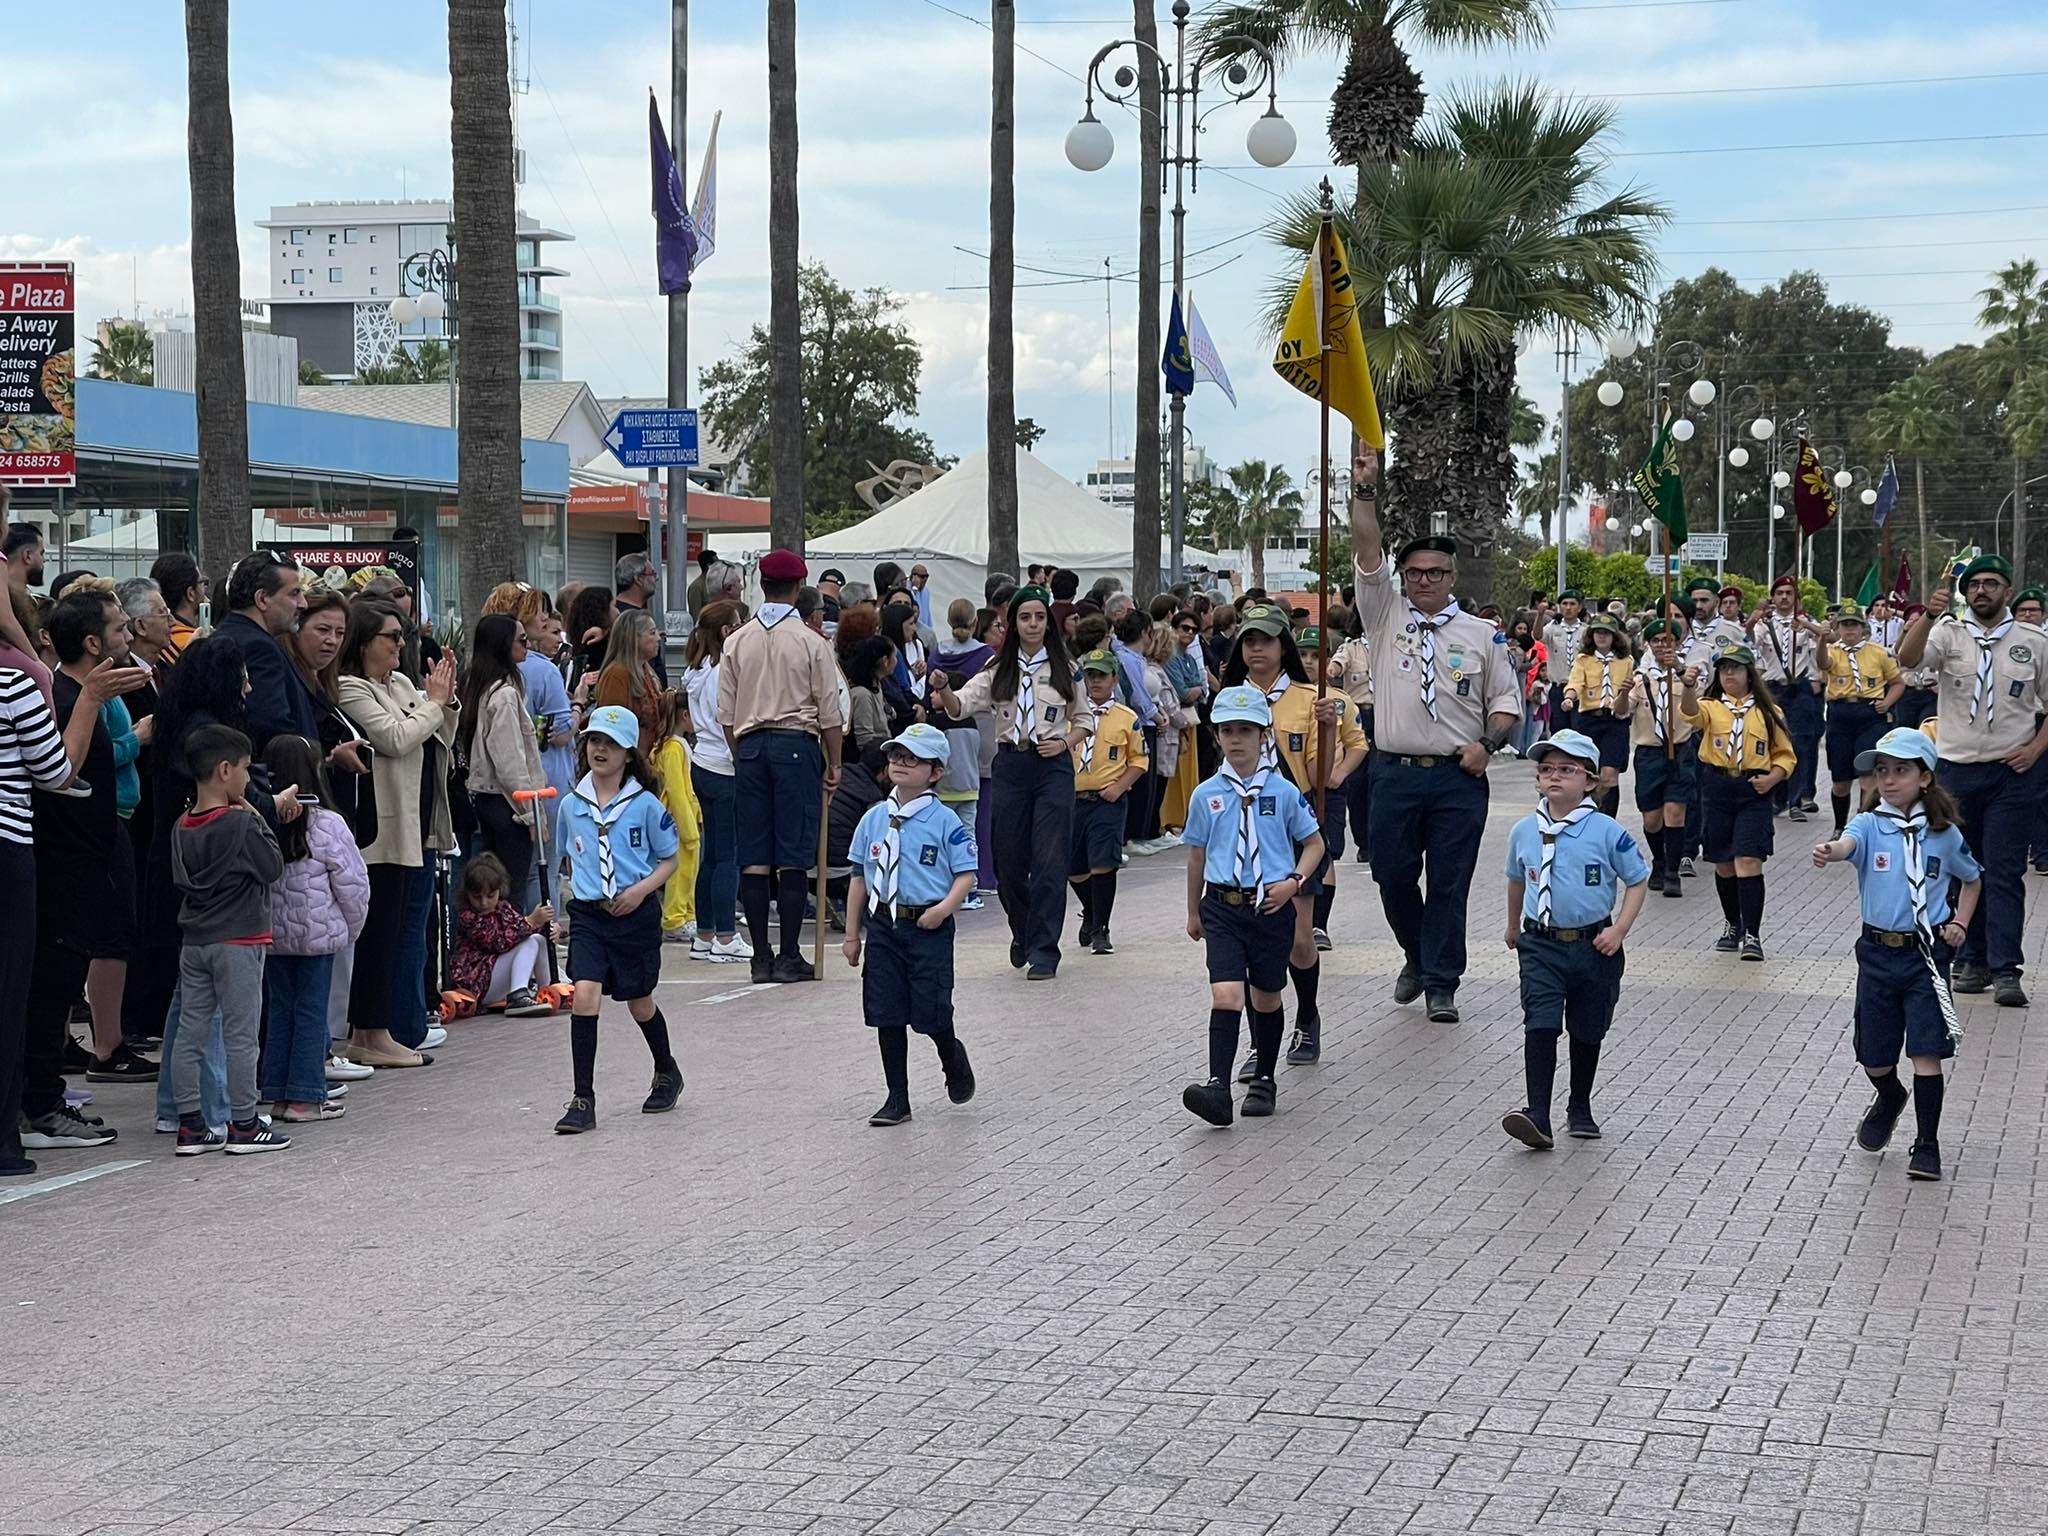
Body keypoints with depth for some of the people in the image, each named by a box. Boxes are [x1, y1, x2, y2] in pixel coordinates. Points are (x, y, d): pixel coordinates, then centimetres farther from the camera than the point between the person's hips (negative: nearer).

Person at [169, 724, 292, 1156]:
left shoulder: (182, 827, 5)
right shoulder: (241, 824, -16)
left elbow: (182, 879, 13)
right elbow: (273, 867, -10)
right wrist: (259, 820, -3)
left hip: (194, 941, 7)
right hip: (238, 942, -7)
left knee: (190, 1034, 8)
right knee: (240, 1036, 1)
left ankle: (190, 1125, 10)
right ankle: (244, 1125, 6)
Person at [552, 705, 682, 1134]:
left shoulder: (645, 804, -6)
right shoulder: (572, 804, 4)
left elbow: (670, 860, 2)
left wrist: (642, 889, -14)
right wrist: (576, 890, 7)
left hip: (636, 914, -2)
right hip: (587, 914, 2)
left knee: (639, 1002, 12)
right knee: (584, 994, -15)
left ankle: (667, 1073, 40)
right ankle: (583, 1100, -12)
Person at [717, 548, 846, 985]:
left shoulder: (737, 641, 5)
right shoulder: (811, 642, -4)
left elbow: (726, 713, 7)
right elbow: (829, 711, -2)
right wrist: (833, 763, 8)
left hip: (750, 745, 3)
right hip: (796, 744, -3)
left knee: (753, 855, 4)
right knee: (793, 855, -1)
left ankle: (761, 956, 5)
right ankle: (789, 956, -2)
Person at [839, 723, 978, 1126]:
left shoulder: (944, 821, -6)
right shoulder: (874, 819, 7)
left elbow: (966, 874, -5)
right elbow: (859, 877, 12)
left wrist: (944, 907, -21)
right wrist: (852, 934, 11)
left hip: (929, 928, -4)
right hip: (883, 926, 4)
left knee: (929, 1013, -4)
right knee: (887, 1015, 5)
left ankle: (953, 1060, 31)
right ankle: (897, 1099, 15)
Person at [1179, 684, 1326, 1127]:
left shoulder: (1283, 792, -2)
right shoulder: (1207, 794, 2)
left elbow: (1314, 844, 7)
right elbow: (1197, 855, 12)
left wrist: (1293, 882, -10)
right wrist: (1193, 911, 17)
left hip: (1271, 907, 0)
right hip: (1222, 907, 0)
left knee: (1266, 999, 12)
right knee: (1226, 995, -14)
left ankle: (1263, 1080, 29)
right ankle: (1218, 1089, -22)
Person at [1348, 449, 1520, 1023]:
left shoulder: (1479, 635, 7)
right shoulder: (1386, 615, 7)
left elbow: (1506, 700, 10)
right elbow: (1368, 551, -4)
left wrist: (1486, 744, -7)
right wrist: (1365, 490, -13)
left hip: (1459, 777, -1)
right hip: (1396, 774, 1)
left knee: (1450, 883, 0)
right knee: (1393, 875, 5)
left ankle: (1441, 984, 7)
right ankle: (1418, 956, 30)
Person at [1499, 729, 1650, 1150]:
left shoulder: (1606, 832, -10)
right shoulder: (1524, 832, 1)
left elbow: (1637, 880, -3)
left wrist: (1619, 929, -12)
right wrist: (1514, 925, 30)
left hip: (1593, 945, -1)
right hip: (1541, 945, 1)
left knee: (1586, 1032, 13)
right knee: (1540, 1025, -13)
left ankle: (1580, 1108, 31)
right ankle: (1537, 1116, -21)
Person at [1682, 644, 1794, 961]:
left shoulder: (1767, 712, 7)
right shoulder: (1711, 707, 5)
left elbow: (1784, 754, 12)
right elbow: (1691, 713, -20)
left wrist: (1772, 778, -7)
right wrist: (1688, 687, -40)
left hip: (1754, 793, -2)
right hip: (1717, 789, 2)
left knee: (1748, 861, -13)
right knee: (1723, 863, 11)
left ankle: (1752, 936, -12)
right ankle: (1733, 925, 29)